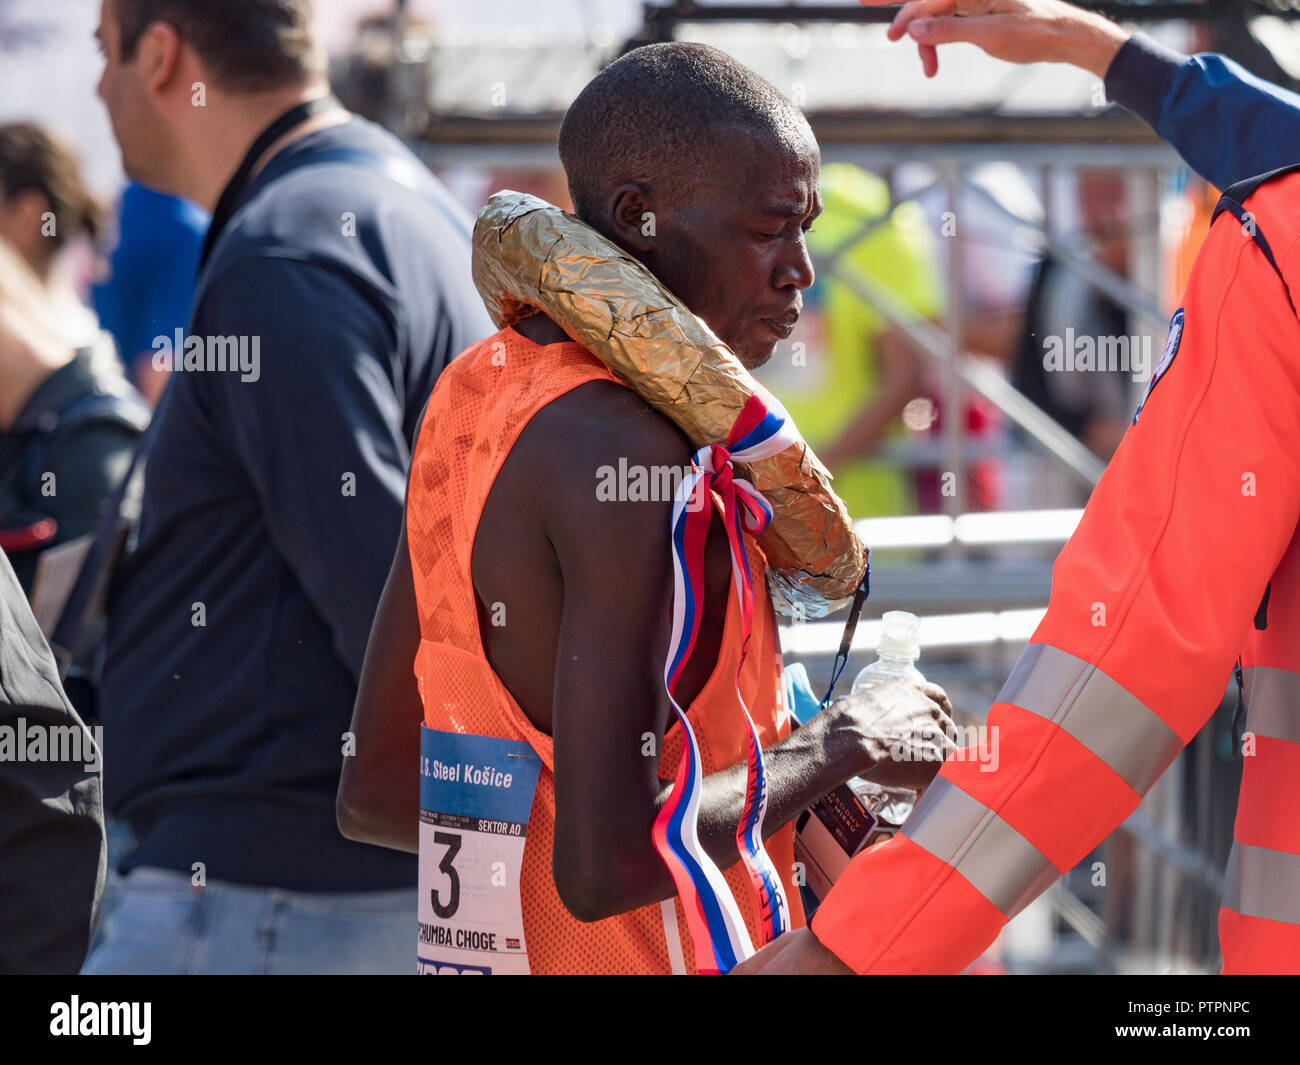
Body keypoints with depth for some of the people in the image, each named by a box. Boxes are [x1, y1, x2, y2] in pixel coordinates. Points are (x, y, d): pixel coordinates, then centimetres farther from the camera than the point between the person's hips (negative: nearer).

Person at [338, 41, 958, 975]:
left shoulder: (474, 395, 7)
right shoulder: (625, 451, -20)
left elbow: (379, 790, 12)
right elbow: (606, 861, -27)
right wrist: (841, 745, -13)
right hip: (636, 960, -9)